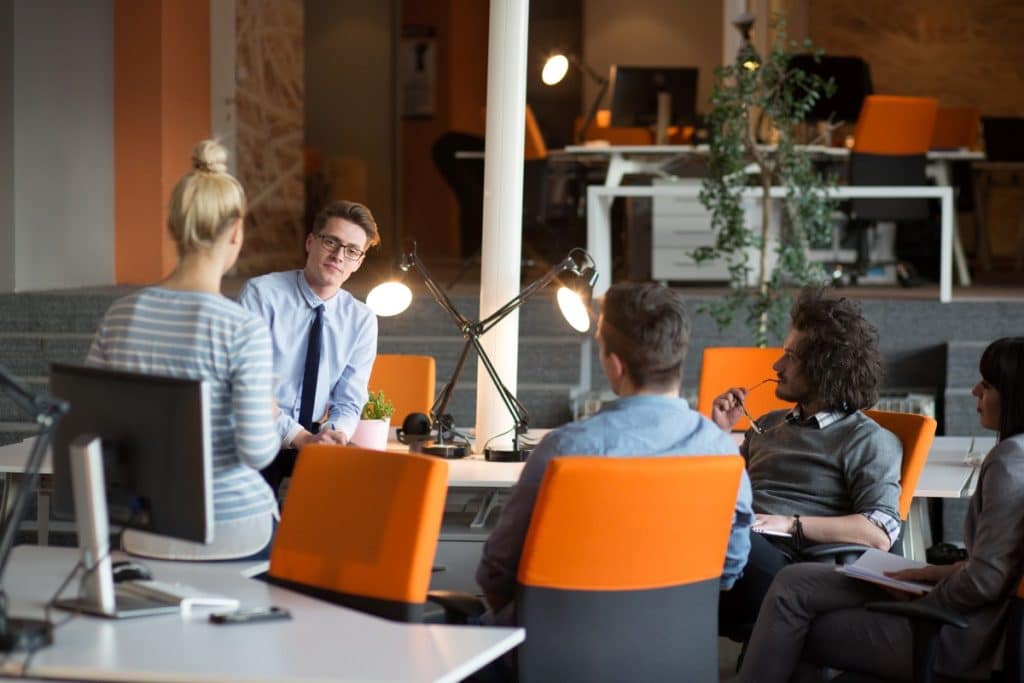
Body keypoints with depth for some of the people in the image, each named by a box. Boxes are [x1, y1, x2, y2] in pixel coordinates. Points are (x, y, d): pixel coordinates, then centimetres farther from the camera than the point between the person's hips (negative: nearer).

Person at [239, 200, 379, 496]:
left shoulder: (361, 320, 4)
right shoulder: (262, 294, -8)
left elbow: (349, 402, 4)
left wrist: (333, 432, -20)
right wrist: (298, 436, -26)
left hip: (311, 437, 4)